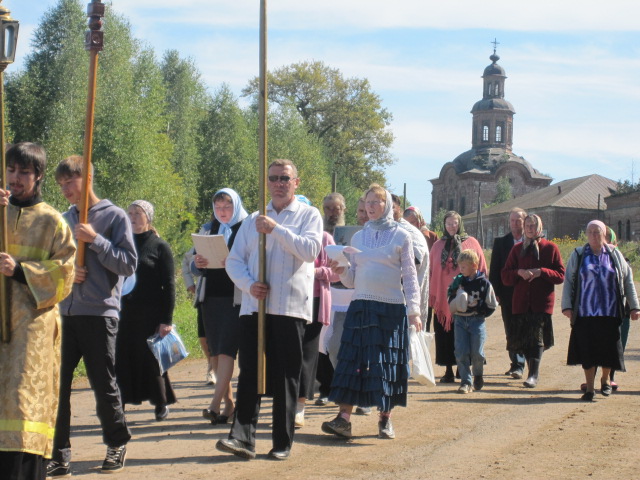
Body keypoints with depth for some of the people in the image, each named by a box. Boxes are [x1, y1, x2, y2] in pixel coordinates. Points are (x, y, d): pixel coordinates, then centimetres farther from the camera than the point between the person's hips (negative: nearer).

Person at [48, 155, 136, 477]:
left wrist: (95, 240, -15)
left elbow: (128, 264, -7)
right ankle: (59, 454, 5)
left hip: (99, 313, -5)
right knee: (57, 384, -1)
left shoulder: (114, 216, 0)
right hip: (63, 313, 5)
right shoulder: (63, 220, 15)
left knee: (103, 384, 2)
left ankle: (117, 444, 22)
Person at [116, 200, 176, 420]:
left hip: (151, 314, -4)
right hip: (125, 312, 4)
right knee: (123, 359, 1)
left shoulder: (160, 246, -1)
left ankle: (161, 403, 16)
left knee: (151, 358, 1)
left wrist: (167, 319, -10)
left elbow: (169, 285, -4)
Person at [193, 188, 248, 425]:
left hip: (235, 297, -6)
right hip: (210, 297, 6)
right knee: (216, 352, 7)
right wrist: (198, 263, -9)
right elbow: (194, 265, 14)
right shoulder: (208, 230, 14)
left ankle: (215, 403, -17)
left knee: (226, 350, -13)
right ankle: (228, 402, 14)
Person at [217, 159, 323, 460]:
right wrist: (249, 285, -8)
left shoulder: (309, 215, 7)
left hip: (291, 308, -3)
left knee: (286, 377, 1)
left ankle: (282, 443, 8)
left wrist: (276, 229, -16)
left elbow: (310, 250, -11)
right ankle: (242, 436, -7)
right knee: (249, 372, -5)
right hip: (254, 305, 3)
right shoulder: (253, 220, 17)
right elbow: (234, 260, 11)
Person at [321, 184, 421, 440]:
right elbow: (353, 279, 14)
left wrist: (414, 310, -7)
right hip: (361, 307, 3)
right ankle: (344, 418, -8)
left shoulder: (401, 236, 3)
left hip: (391, 308, -3)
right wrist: (342, 272, -8)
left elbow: (410, 275, 1)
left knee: (388, 362, 1)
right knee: (353, 361, -5)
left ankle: (385, 419, 12)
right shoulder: (358, 237, 13)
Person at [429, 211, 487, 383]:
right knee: (445, 335, 0)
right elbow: (432, 272, 9)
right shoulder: (438, 246, 10)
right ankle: (448, 371, 6)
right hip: (443, 297, 2)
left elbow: (481, 270, 3)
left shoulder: (471, 243, 5)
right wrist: (432, 296, 3)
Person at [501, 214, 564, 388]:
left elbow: (561, 275, 1)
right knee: (523, 338, 2)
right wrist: (519, 272, -11)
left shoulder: (550, 248, 5)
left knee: (537, 336, -12)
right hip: (521, 301, 3)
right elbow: (505, 276, 10)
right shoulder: (517, 249, 13)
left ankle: (533, 374, -13)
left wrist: (541, 272, -14)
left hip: (542, 302, -3)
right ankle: (533, 371, 17)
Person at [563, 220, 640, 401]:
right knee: (587, 351, 1)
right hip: (585, 312, 0)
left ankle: (605, 379, 27)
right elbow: (568, 281, 5)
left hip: (609, 312, 0)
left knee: (609, 349, 1)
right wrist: (567, 306, -4)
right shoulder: (578, 255, 6)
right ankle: (590, 388, 11)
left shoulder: (614, 255, 7)